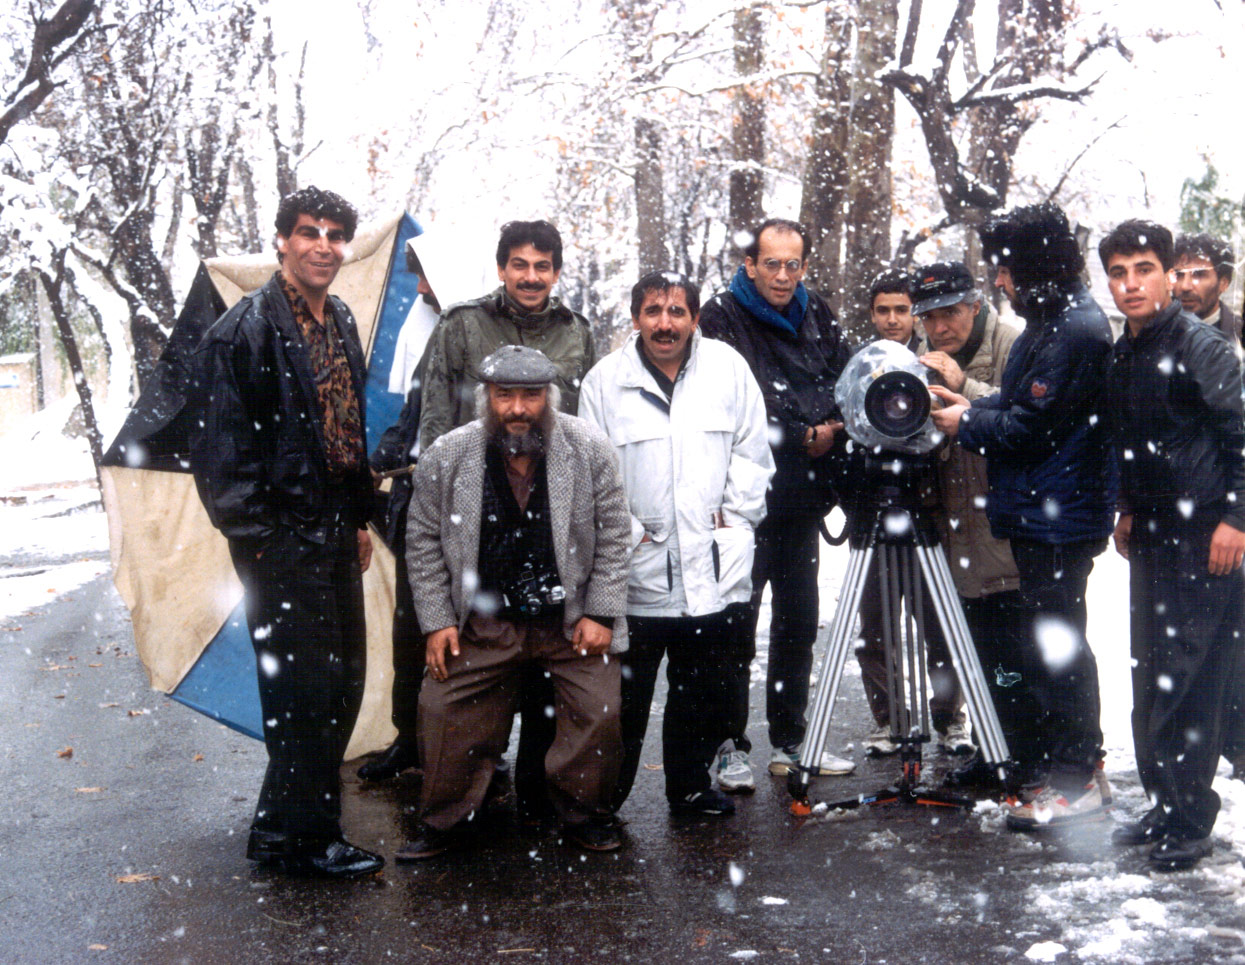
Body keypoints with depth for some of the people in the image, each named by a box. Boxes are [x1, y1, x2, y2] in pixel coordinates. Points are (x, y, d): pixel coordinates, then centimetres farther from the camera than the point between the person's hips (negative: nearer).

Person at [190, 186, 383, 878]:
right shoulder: (247, 329, -10)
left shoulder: (342, 324, 15)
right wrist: (253, 524, -16)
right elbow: (225, 436, -13)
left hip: (333, 526, 9)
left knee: (344, 672, 14)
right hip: (280, 530, -9)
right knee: (304, 678, -7)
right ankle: (296, 834, 6)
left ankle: (294, 813, 29)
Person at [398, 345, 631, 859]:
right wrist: (436, 621, -4)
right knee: (443, 709, -2)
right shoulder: (445, 458, -8)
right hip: (483, 622, 1)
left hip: (571, 618, 0)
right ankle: (442, 821, 19)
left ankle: (584, 813, 18)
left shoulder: (589, 449, -10)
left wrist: (601, 614, -8)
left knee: (599, 711, -7)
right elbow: (424, 542, 1)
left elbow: (614, 535, -4)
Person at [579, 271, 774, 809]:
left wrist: (734, 516, 2)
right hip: (636, 568, -2)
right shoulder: (604, 381, 1)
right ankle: (603, 798, 19)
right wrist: (624, 533, -5)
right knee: (624, 695, 4)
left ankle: (690, 786, 30)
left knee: (708, 690, 13)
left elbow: (752, 455, 11)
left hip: (715, 567, 2)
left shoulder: (728, 367, 5)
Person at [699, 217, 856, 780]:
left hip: (802, 501, 6)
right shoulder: (722, 318, -6)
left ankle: (790, 742, 24)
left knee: (798, 622, 13)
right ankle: (729, 747, 9)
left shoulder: (816, 316, 12)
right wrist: (801, 438, -12)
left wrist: (832, 428, -8)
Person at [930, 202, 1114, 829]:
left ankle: (1077, 781, 5)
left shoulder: (1075, 330, -17)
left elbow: (1031, 427, -19)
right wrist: (974, 405, 7)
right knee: (1041, 640, 16)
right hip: (1039, 513, 10)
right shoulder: (1051, 320, 15)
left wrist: (967, 425, -6)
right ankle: (1042, 764, 28)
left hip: (1060, 518, -10)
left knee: (1055, 645, -4)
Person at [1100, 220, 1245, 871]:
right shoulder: (1123, 355, 12)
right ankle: (1164, 805, 24)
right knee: (1150, 677, 12)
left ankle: (1189, 819, 4)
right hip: (1152, 535, 8)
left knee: (1187, 680, -6)